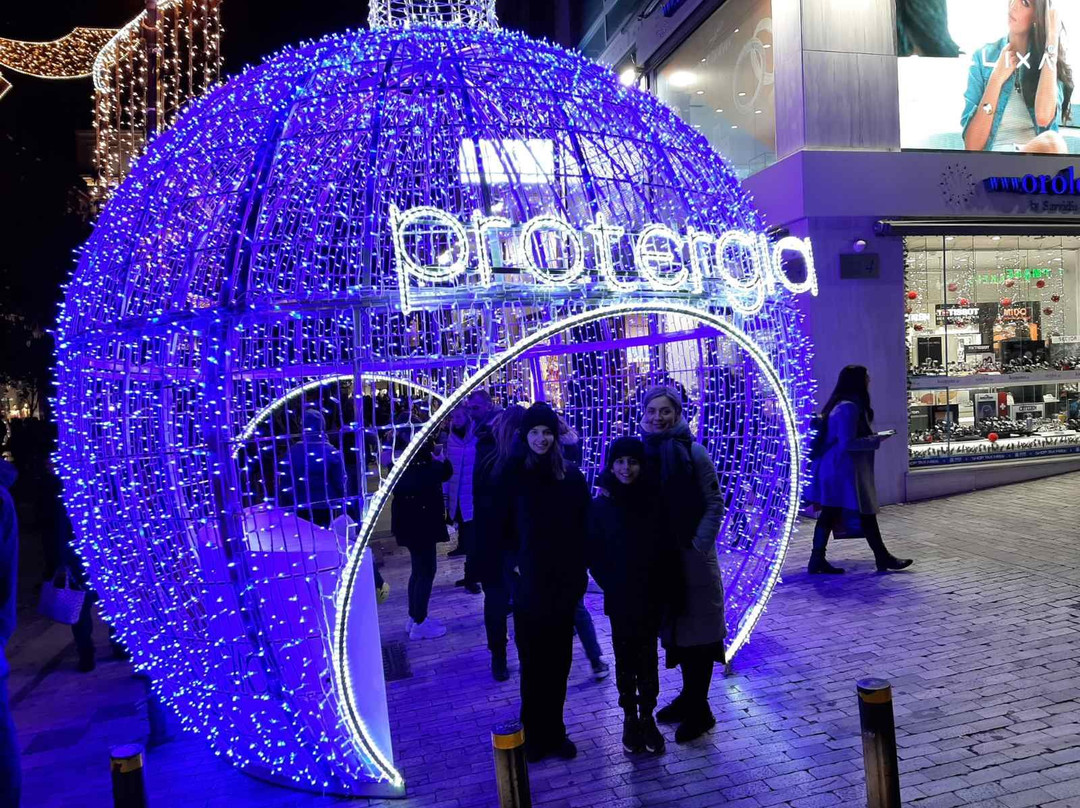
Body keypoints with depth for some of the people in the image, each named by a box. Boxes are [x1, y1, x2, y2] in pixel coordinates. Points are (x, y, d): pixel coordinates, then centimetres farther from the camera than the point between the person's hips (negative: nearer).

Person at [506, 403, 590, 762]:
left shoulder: (571, 476, 0)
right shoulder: (514, 477, -3)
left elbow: (583, 526, 1)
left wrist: (579, 573, -4)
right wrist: (509, 567, -8)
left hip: (563, 583, 2)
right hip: (528, 584, -1)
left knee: (558, 663, 10)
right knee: (533, 664, 7)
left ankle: (553, 732, 25)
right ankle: (535, 735, 21)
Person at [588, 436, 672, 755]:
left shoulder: (653, 501, -5)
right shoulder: (601, 506, -5)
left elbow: (667, 549, -2)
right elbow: (594, 553, -1)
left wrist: (662, 588, -7)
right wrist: (610, 585, -7)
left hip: (651, 597, 0)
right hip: (620, 599, 0)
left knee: (648, 658, 9)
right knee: (625, 659, 10)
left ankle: (647, 717, 23)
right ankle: (630, 717, 24)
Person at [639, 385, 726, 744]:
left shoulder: (693, 452, -10)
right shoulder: (641, 451, 2)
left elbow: (715, 503, -8)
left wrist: (698, 543, -13)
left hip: (692, 554, -4)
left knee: (697, 627, 3)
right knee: (673, 626, 15)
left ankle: (698, 710, 14)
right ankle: (690, 696, 31)